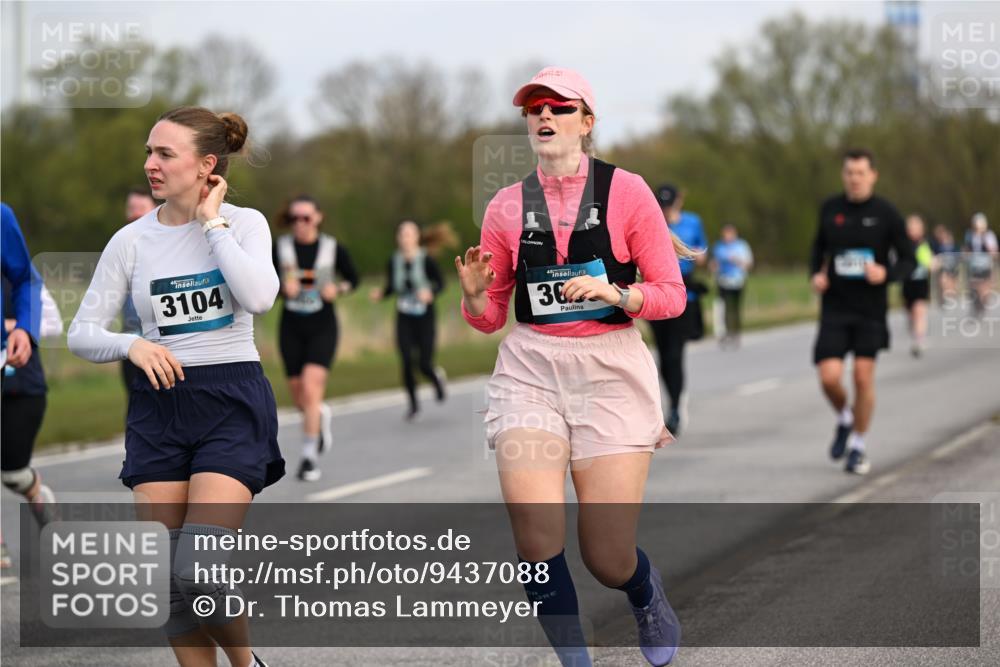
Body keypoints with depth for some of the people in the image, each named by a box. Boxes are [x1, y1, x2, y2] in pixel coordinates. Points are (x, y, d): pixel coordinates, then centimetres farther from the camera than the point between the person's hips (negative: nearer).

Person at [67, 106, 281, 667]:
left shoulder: (243, 223, 0)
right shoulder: (131, 240, 5)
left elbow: (258, 297, -20)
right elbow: (82, 334, 6)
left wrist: (211, 222, -12)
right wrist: (132, 345, -14)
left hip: (232, 402, -3)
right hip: (159, 407, 3)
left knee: (197, 571, -17)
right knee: (169, 581, 0)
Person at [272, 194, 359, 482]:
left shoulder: (333, 248, -4)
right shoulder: (280, 247, -3)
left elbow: (352, 278, 9)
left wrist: (339, 289, -12)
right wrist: (283, 286, -18)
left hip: (322, 328, -2)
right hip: (291, 328, 3)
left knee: (311, 388, -19)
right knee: (298, 396, 9)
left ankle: (310, 456, -11)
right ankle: (321, 415, 46)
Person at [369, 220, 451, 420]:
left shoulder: (426, 260, -10)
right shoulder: (394, 262, 0)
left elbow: (440, 282, -4)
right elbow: (390, 287, 10)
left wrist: (430, 292, -23)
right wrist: (380, 294, -11)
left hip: (425, 318, -2)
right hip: (404, 319, 2)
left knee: (424, 364, -5)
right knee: (407, 362, -9)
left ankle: (437, 376, 33)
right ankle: (413, 404, 10)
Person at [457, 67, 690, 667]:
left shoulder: (626, 191, -1)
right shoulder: (508, 206, 7)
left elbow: (673, 296, -1)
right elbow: (490, 319, 12)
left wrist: (616, 293, -18)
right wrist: (475, 296, -10)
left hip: (611, 371, -2)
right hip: (530, 371, 2)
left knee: (609, 560, -3)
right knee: (536, 539, -16)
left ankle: (648, 594, 34)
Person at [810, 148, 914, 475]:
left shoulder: (886, 214, -5)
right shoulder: (830, 209, 3)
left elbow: (908, 261, 0)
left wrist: (885, 273, -21)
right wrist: (816, 274, 1)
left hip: (871, 309, -2)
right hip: (835, 306, 2)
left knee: (863, 376, -2)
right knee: (829, 377, -10)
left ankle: (858, 446, 16)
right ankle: (844, 420, 23)